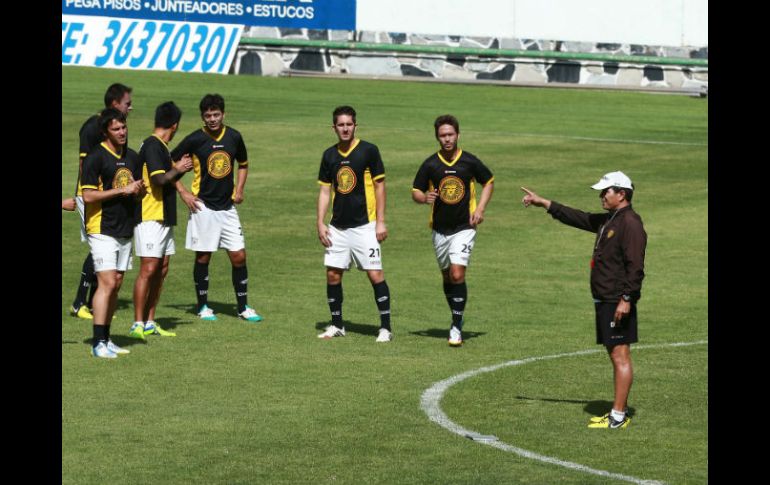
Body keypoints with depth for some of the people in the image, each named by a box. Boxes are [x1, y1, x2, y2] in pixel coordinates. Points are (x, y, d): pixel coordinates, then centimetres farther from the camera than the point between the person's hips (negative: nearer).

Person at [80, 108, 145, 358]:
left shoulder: (132, 157, 11)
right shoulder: (95, 157, -10)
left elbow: (140, 192, 21)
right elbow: (88, 196, -16)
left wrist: (139, 188, -3)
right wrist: (122, 190, -18)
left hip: (125, 231, 7)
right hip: (102, 231, -7)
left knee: (116, 285, 9)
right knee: (107, 283, -14)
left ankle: (106, 338, 16)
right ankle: (98, 343, -15)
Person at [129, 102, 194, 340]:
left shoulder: (160, 146, 16)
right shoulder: (152, 146, -14)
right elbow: (159, 178, -22)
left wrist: (179, 169, 15)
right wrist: (178, 169, -8)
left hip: (164, 218, 10)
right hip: (150, 218, -10)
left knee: (161, 269, 9)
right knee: (148, 269, -10)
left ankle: (149, 322, 13)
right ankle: (138, 324, -7)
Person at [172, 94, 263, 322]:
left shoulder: (234, 137, 3)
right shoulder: (195, 139, -8)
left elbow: (243, 164, 21)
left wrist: (239, 189, 8)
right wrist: (183, 192, -7)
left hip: (227, 207, 3)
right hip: (203, 207, -3)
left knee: (239, 256, 1)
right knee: (203, 257, 2)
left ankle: (243, 307, 10)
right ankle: (203, 306, 15)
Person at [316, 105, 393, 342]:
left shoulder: (369, 151, -5)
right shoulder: (329, 155, 8)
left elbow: (379, 185, -3)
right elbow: (324, 190, 12)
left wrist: (381, 221, -8)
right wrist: (320, 223, 3)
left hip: (365, 225, -5)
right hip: (338, 226, 5)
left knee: (375, 274, -8)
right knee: (333, 274, 3)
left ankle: (385, 328, -2)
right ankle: (337, 325, 16)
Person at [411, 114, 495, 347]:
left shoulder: (470, 161, -5)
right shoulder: (430, 164, -3)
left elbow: (489, 182, 11)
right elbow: (415, 191, 5)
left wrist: (480, 208, -2)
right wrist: (425, 197, -18)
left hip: (464, 227, -3)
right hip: (440, 229, 3)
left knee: (457, 274, -15)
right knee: (447, 276, 12)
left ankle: (456, 327, -10)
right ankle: (458, 316, 33)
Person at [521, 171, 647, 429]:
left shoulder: (630, 223, -15)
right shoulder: (606, 220, 16)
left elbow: (635, 267, -21)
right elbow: (576, 217, 28)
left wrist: (626, 299, -25)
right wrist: (543, 203, 30)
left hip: (618, 303, -10)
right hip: (604, 300, 10)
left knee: (620, 356, -9)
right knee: (615, 355, 12)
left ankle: (619, 416, -10)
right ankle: (619, 410, 17)